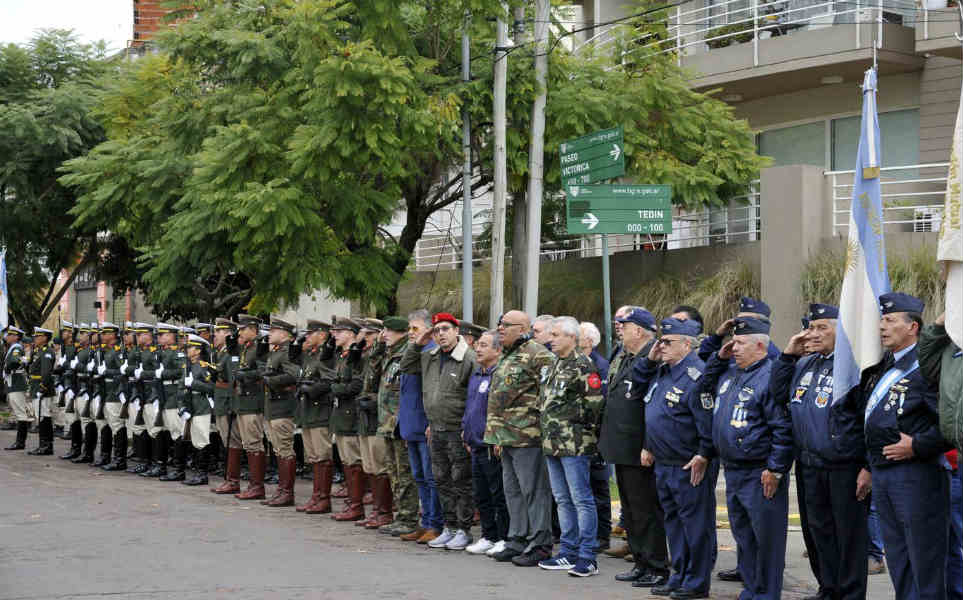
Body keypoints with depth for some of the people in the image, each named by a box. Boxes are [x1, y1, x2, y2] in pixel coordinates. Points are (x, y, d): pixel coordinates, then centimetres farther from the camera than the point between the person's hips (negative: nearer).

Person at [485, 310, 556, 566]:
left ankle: (540, 545, 0)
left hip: (527, 436, -10)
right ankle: (518, 541, 22)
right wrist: (498, 435, 25)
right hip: (507, 436, 10)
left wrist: (532, 413, -16)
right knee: (513, 491, 14)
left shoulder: (537, 354, -12)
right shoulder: (507, 356, 19)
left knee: (534, 490, -5)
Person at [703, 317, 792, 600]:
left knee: (765, 537, 0)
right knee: (742, 534, 17)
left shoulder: (770, 377, -16)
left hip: (760, 475, -9)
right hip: (733, 471, 9)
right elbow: (706, 385, 30)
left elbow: (783, 429, -19)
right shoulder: (729, 372, 11)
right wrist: (719, 358, 13)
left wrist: (775, 470, -19)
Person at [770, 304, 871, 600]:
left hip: (845, 468, -7)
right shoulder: (804, 364, 14)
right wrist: (788, 354, 5)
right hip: (809, 466, 7)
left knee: (849, 534, 2)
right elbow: (778, 393, 12)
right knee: (819, 529, 16)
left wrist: (869, 467, -16)